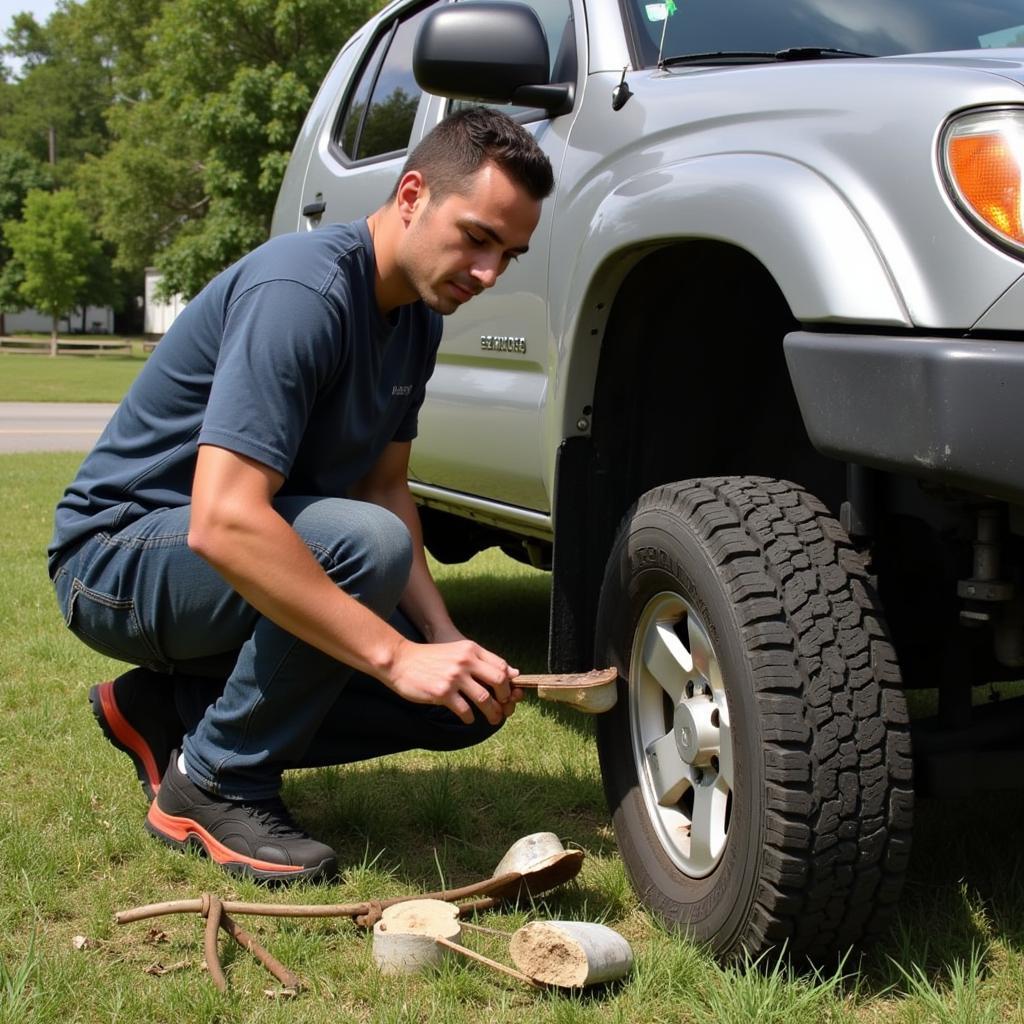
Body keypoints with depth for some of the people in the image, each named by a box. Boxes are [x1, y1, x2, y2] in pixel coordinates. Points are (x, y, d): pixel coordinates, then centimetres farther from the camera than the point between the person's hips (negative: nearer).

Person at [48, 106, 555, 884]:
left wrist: (444, 638, -9)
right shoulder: (300, 293, -27)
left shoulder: (418, 313, 2)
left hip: (248, 573, 9)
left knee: (469, 699, -1)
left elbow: (385, 488, 7)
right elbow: (222, 523, -36)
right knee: (362, 543, -35)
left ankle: (167, 708, 9)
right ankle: (215, 786, -14)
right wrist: (398, 656, -38)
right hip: (118, 554, -9)